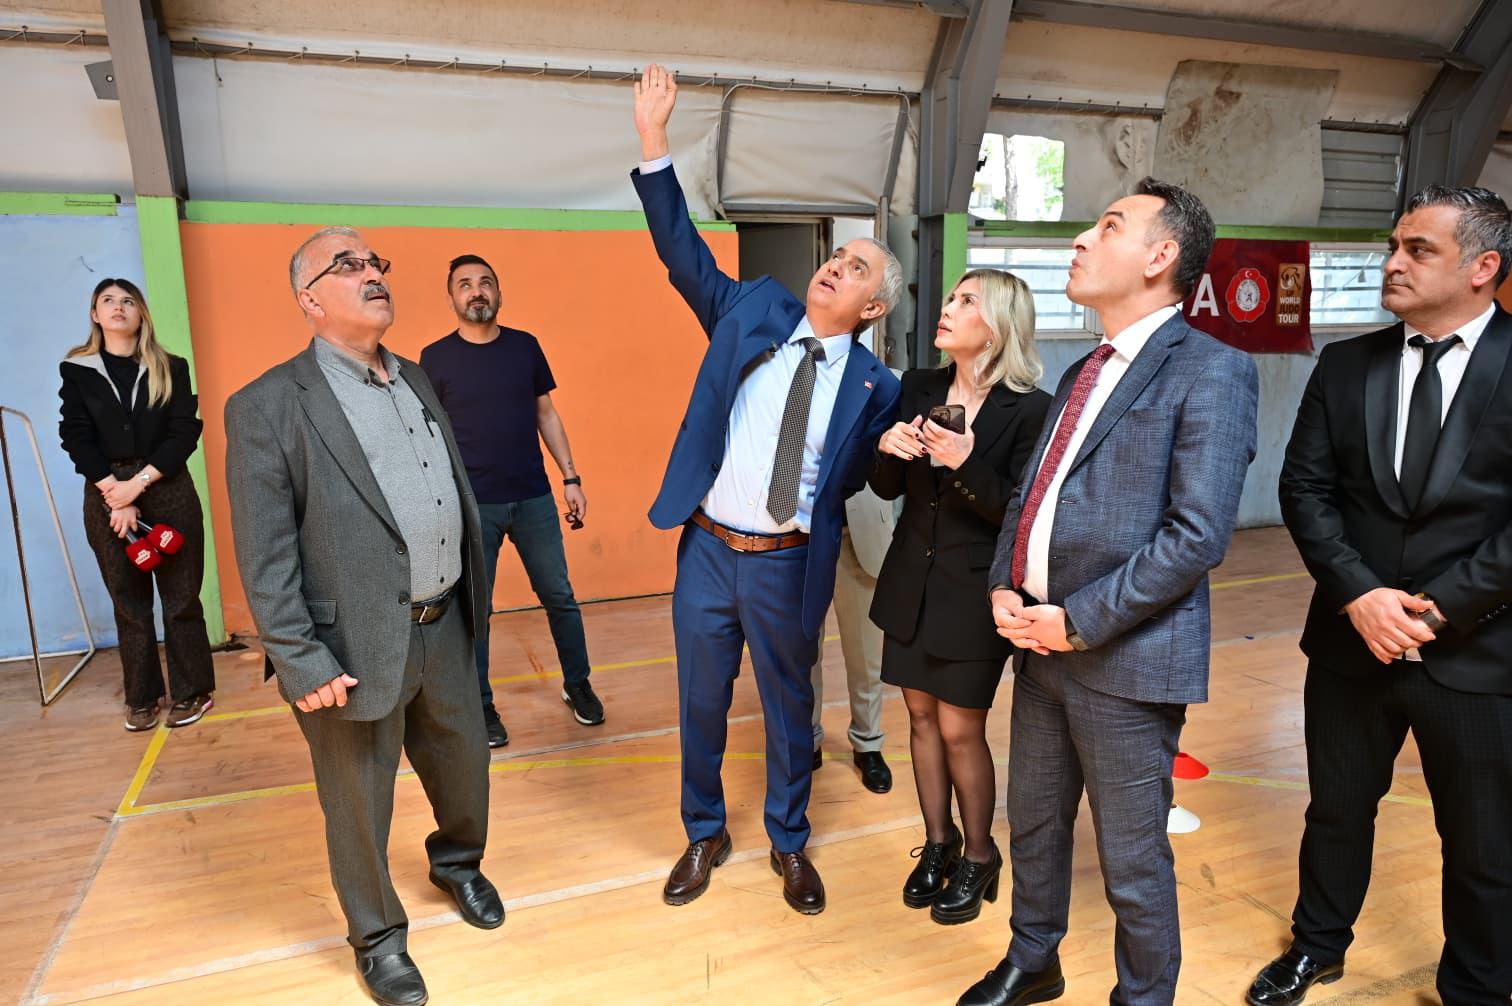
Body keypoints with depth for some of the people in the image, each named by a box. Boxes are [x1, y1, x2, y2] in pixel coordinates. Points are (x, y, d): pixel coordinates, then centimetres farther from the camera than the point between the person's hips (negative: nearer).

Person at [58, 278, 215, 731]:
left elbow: (185, 434, -4)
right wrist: (116, 496, -12)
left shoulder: (171, 369, 4)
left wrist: (139, 483, -13)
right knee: (129, 602, 8)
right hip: (106, 495, 1)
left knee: (180, 596, 2)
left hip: (168, 491, -1)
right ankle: (143, 697, 19)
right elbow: (77, 438, -1)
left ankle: (191, 692, 13)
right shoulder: (76, 370, 6)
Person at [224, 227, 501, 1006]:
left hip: (445, 627, 6)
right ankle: (378, 935, 38)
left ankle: (457, 862, 52)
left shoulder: (415, 380, 9)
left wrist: (471, 598, 13)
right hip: (359, 647, -6)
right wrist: (302, 664, -15)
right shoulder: (267, 407, -13)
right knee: (360, 803, 13)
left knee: (463, 762, 23)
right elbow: (264, 559, -14)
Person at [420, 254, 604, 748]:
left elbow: (546, 415, 10)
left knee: (560, 597, 9)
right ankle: (482, 705, 23)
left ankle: (577, 684, 29)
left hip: (533, 499, 2)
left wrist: (571, 478, 6)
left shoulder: (526, 347, 4)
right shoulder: (436, 358, -2)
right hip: (471, 505, -2)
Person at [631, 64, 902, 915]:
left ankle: (790, 843, 38)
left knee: (790, 707, 15)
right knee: (701, 704, 15)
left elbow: (867, 478, 4)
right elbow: (683, 251, -1)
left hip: (787, 566, -1)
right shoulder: (754, 309, 1)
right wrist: (655, 144, -6)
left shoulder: (874, 386, -4)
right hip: (707, 551, 2)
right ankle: (705, 836, 39)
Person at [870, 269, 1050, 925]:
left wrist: (968, 464, -30)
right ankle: (938, 843, 35)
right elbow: (888, 489, 6)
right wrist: (889, 449, -15)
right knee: (922, 717, 15)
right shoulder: (919, 388, 2)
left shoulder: (1029, 410, -13)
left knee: (959, 730, 5)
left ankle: (978, 857, 29)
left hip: (975, 592, -5)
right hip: (911, 581, 5)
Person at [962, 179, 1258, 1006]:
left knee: (1132, 861, 10)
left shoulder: (1210, 371, -11)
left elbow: (1197, 535, -19)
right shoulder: (1083, 374, 14)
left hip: (1126, 658, -7)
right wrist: (1004, 586, -1)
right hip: (1041, 643, 8)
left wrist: (1079, 622, -17)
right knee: (1033, 825, 22)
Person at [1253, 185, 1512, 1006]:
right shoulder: (1345, 365, 3)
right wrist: (1359, 595, -14)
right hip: (1351, 640, 3)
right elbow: (1304, 488, -2)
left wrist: (1440, 607, -16)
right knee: (1336, 810, 20)